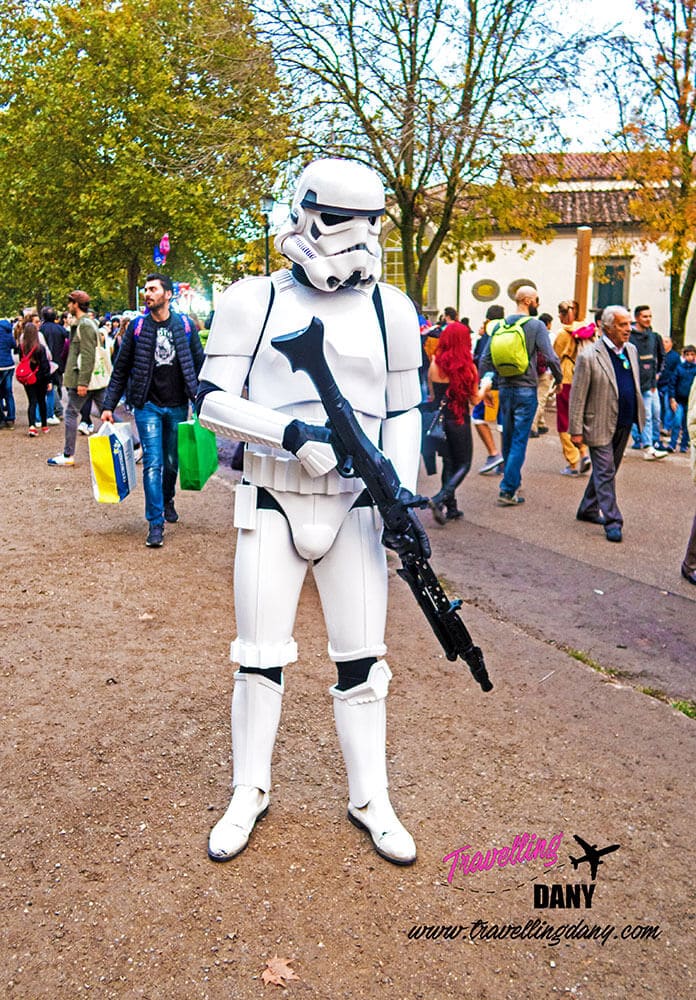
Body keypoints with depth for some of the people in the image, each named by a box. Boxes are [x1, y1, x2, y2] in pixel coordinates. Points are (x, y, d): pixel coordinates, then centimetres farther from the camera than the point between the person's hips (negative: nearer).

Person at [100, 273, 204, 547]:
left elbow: (199, 363, 9)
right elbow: (120, 370, 3)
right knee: (153, 463, -9)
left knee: (172, 462, 13)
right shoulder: (137, 327, 0)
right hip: (148, 405, -1)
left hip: (177, 406, 2)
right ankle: (155, 523, -5)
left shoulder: (185, 326, 3)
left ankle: (167, 500, 41)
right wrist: (108, 406, -1)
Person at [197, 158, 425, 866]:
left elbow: (403, 413, 10)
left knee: (361, 660, 7)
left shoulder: (389, 310, 6)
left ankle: (369, 800, 25)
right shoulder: (254, 302, 0)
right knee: (259, 657, 7)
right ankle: (249, 793, 28)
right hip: (273, 502, -1)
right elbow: (213, 400, -3)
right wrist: (290, 430, -19)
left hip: (354, 506, 2)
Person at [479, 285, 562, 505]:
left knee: (508, 439, 16)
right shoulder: (536, 326, -8)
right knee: (519, 441, -3)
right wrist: (558, 379, 3)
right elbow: (551, 357, -13)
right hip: (526, 390, -5)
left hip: (505, 389, 5)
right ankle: (507, 490, -6)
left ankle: (513, 482, 28)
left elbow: (485, 359, 6)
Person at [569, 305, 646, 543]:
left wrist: (639, 415, 15)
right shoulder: (589, 356, -14)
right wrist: (576, 430, -13)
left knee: (606, 471, 17)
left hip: (624, 425, 7)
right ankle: (612, 521, 1)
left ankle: (588, 509, 32)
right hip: (600, 426, -7)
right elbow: (577, 396, -13)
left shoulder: (631, 350, 8)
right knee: (605, 473, -3)